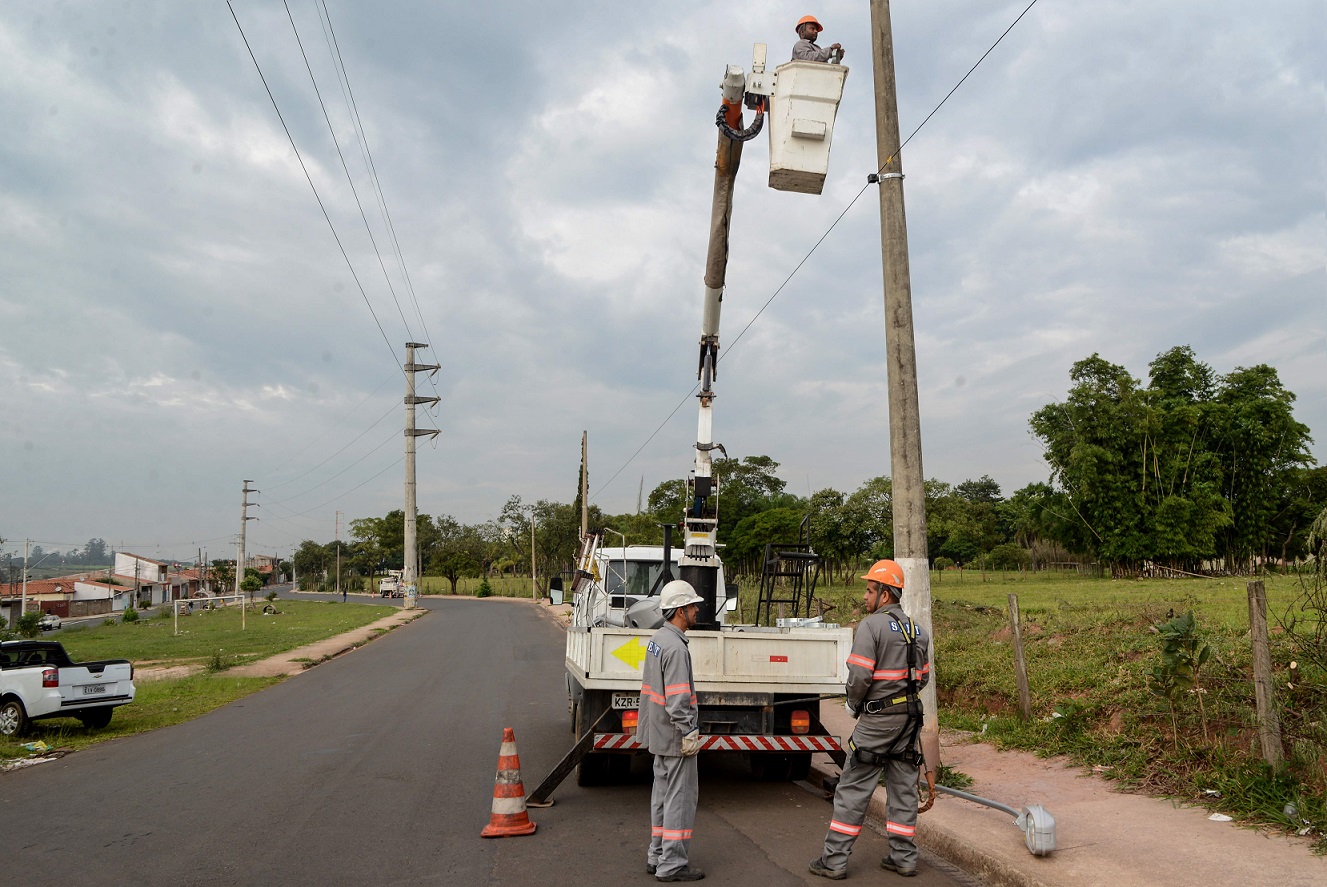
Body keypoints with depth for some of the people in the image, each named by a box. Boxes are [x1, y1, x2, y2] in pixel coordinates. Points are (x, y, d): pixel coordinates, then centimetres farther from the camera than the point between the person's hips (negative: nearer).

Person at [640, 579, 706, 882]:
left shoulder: (657, 639, 9)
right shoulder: (676, 647, -22)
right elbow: (678, 698, -25)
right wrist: (689, 732, -18)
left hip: (660, 733, 10)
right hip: (675, 736, -10)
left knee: (662, 794, 17)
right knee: (680, 797, -1)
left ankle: (657, 856, 26)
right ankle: (672, 865, 6)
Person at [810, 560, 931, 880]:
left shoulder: (872, 625, -14)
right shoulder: (917, 629, 10)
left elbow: (860, 675, -18)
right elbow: (923, 675, 15)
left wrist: (854, 704, -1)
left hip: (877, 720, -7)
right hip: (909, 716, 7)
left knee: (853, 788, 0)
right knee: (903, 787, 13)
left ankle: (834, 860, 5)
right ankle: (904, 857, 19)